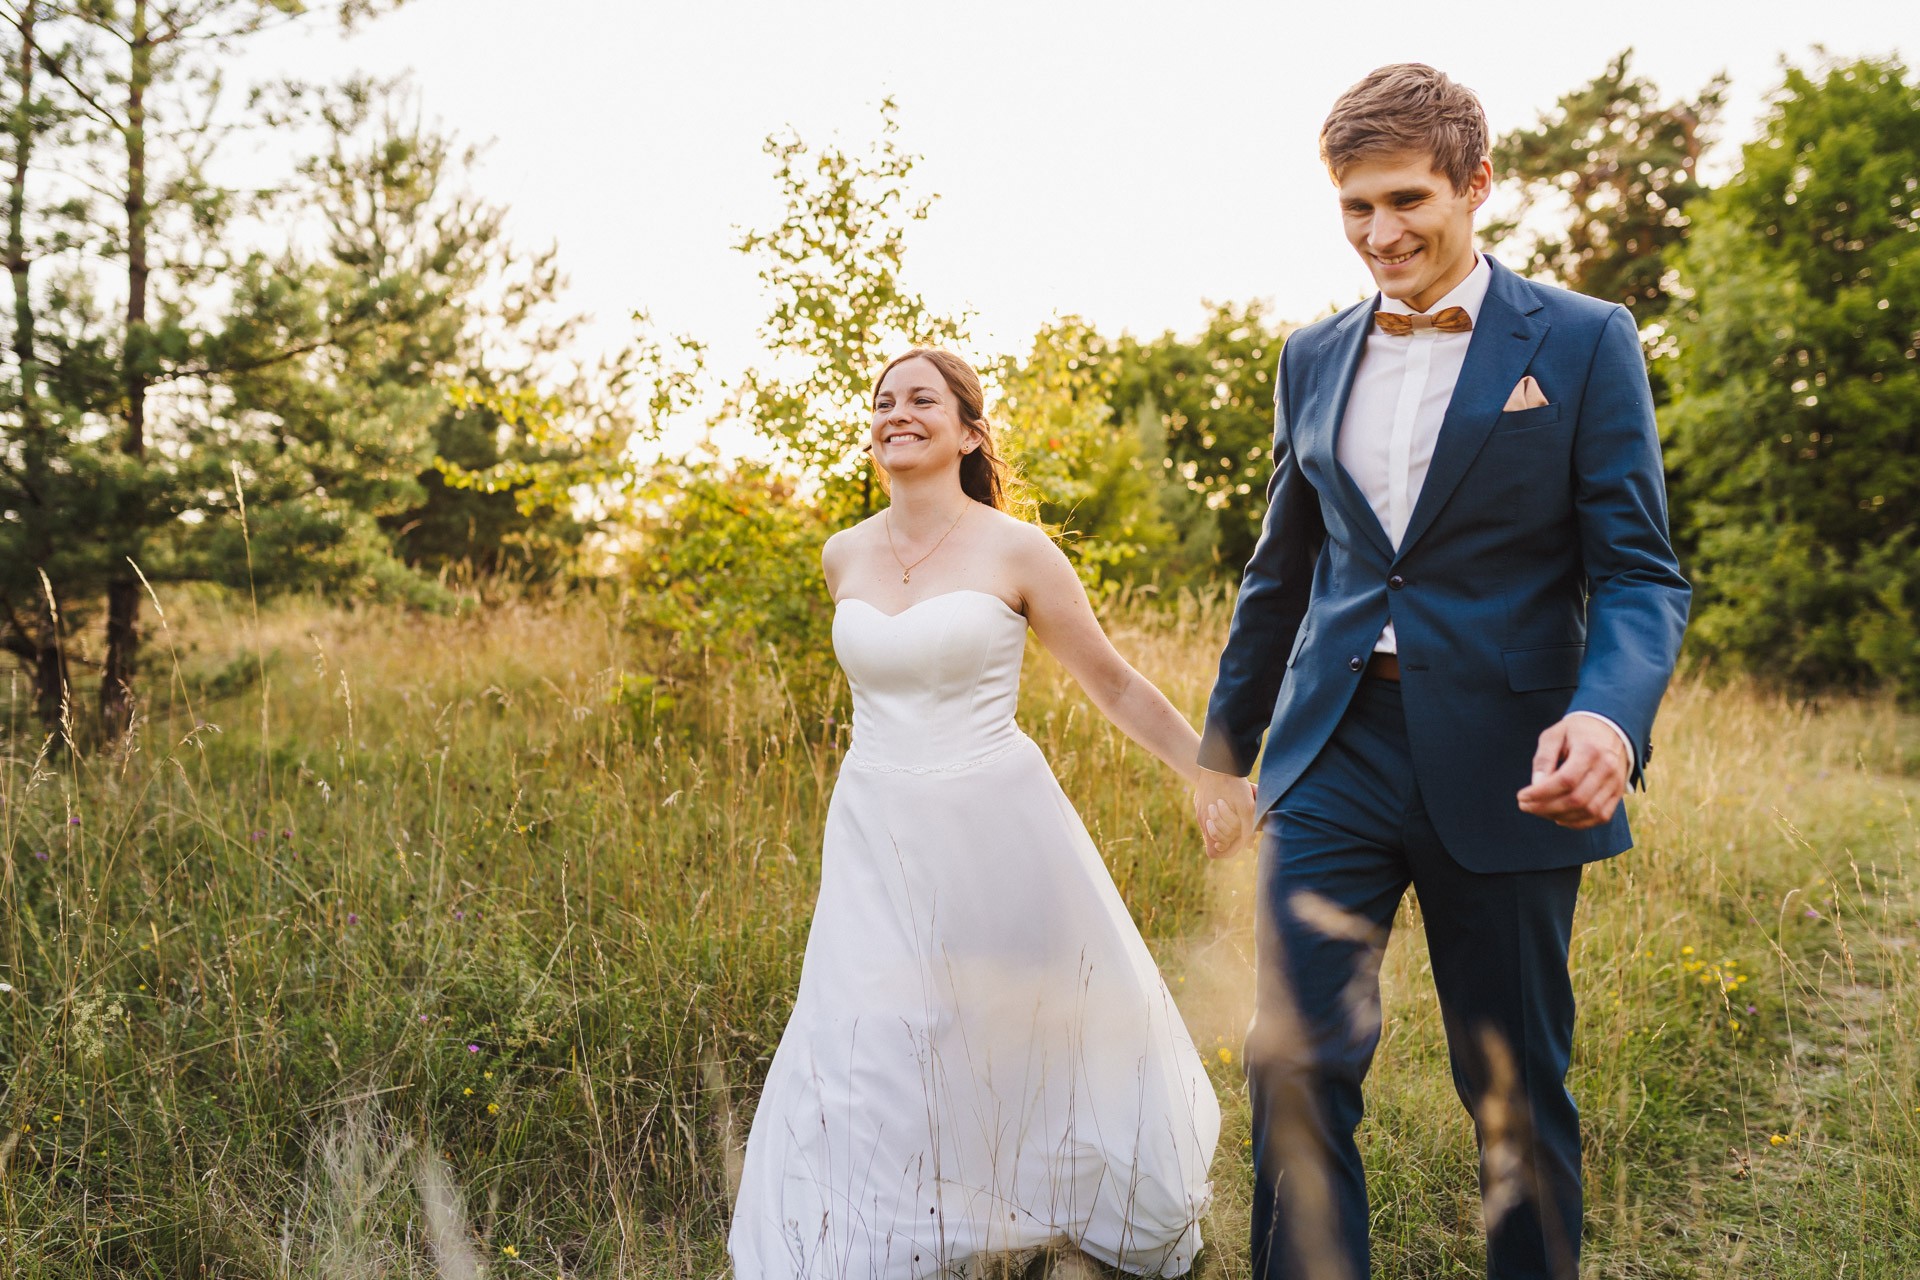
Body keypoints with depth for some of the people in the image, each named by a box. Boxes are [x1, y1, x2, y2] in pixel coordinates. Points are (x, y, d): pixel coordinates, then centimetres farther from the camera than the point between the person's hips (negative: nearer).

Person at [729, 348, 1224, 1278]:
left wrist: (1219, 778, -2)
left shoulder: (1016, 551, -8)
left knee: (1044, 1033, 13)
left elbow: (1114, 685, -2)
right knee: (866, 1066, -1)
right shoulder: (844, 556, 3)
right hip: (877, 838, 3)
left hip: (996, 831, -3)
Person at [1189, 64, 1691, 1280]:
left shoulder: (1584, 342, -1)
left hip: (1504, 769, -2)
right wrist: (1225, 746, 20)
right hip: (1334, 758, 3)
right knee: (1297, 1064, -1)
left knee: (1517, 1088, 10)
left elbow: (1640, 572, -5)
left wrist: (1610, 713, -25)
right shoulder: (1315, 357, 11)